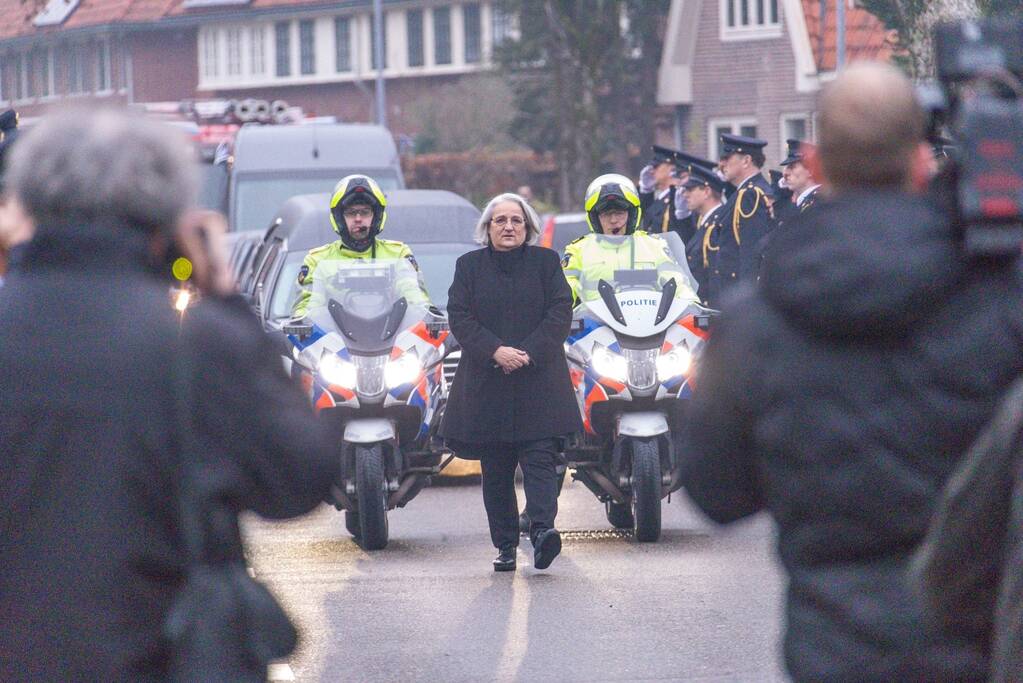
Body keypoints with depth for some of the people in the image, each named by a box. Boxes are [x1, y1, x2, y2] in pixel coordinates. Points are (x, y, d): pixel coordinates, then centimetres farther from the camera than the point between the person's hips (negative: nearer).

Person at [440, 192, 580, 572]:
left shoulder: (546, 262, 8)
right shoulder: (469, 266, 10)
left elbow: (560, 313, 0)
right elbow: (459, 317, 1)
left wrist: (528, 353, -12)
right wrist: (495, 350, -14)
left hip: (538, 380, -1)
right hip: (487, 381, 1)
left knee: (540, 456, -14)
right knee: (495, 468, 3)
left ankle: (542, 528, -27)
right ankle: (505, 546, 6)